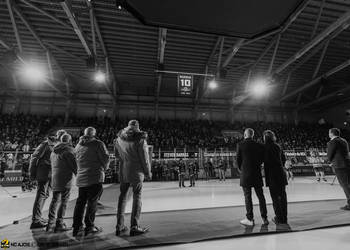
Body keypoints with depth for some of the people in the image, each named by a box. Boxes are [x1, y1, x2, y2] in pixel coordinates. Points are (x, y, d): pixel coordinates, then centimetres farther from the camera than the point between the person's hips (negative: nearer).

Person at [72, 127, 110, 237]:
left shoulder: (78, 145, 13)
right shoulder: (98, 144, -8)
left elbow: (75, 161, 13)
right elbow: (105, 158, -9)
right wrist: (103, 169, 8)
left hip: (81, 177, 6)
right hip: (95, 177, -6)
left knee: (80, 201, 14)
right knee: (92, 201, 2)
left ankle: (77, 227, 20)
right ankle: (89, 226, 8)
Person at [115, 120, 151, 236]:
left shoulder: (119, 138, 4)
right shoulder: (140, 139, -14)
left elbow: (117, 154, 16)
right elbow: (144, 158, -11)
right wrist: (148, 172, 1)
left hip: (123, 171, 5)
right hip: (136, 171, -5)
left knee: (122, 196, 15)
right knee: (137, 197, 5)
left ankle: (119, 226, 23)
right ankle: (134, 227, 12)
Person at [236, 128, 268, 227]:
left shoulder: (240, 145, -7)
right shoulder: (259, 145, 3)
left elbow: (238, 159, -4)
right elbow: (262, 159, 8)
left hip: (245, 174, -3)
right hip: (257, 174, 4)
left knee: (248, 197, 3)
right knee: (260, 196, 14)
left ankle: (250, 219, 10)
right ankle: (264, 218, 22)